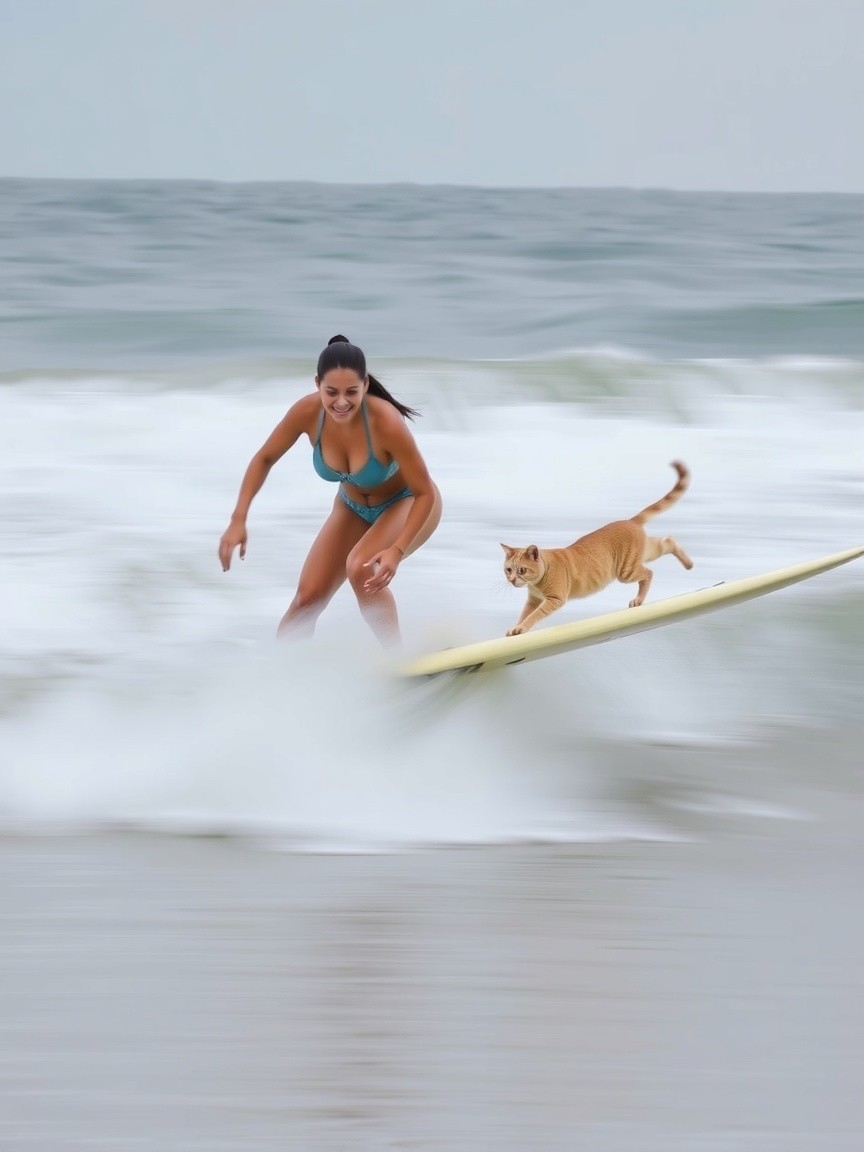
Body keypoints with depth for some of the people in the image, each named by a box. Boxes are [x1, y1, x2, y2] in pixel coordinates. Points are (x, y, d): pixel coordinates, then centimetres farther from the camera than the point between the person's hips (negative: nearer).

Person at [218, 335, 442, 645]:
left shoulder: (385, 422, -38)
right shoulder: (308, 412, -27)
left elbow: (425, 492, -27)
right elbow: (264, 459, -9)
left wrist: (397, 550, -38)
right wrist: (238, 520, -17)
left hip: (408, 503, -5)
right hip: (353, 506, 5)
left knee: (361, 568, -30)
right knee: (307, 598, 0)